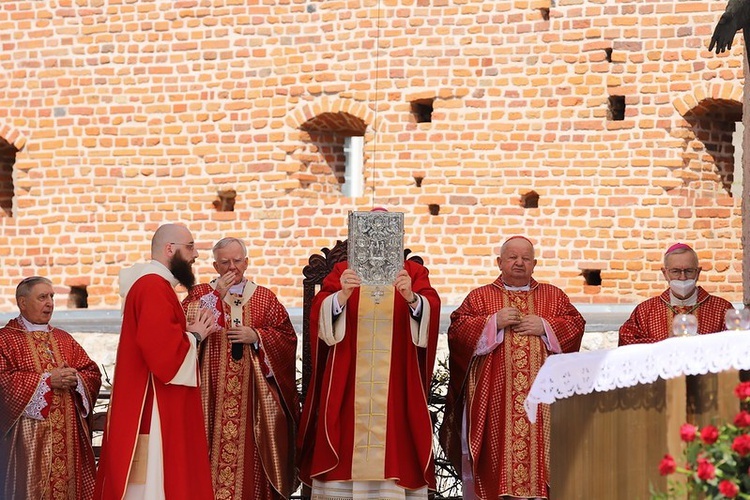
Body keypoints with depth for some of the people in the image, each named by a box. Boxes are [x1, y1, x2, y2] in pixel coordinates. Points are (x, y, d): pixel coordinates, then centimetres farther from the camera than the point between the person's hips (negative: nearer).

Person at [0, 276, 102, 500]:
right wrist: (46, 380, -16)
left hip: (67, 435, 5)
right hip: (28, 437, -5)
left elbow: (93, 373, 12)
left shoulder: (65, 339, 18)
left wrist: (75, 379, -10)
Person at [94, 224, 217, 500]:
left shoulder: (154, 285, 18)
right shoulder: (154, 286, -16)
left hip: (155, 407, 11)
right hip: (154, 410, -11)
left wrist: (190, 331, 4)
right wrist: (195, 335, -10)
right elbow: (162, 349, -27)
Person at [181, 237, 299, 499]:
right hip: (212, 396, -1)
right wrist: (217, 295, -12)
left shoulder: (265, 298, 11)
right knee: (215, 451, -4)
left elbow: (287, 338, 5)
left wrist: (256, 336, -10)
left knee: (250, 455, -1)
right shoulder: (201, 293, 8)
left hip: (254, 397, 1)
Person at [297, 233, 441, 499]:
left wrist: (411, 297, -30)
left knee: (396, 453, -5)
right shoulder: (342, 272, 9)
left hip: (397, 386, 0)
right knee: (345, 454, -5)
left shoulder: (414, 273, 8)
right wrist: (343, 295, -27)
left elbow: (430, 311, -9)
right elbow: (321, 315, -7)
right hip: (348, 386, 0)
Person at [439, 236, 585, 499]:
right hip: (494, 396, -1)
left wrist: (545, 327, -7)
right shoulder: (479, 297, 12)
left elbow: (576, 324, 6)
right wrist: (493, 322, -10)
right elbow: (457, 330, 0)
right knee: (497, 449, -6)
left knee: (539, 446, -5)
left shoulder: (554, 296, 17)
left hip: (541, 395, 1)